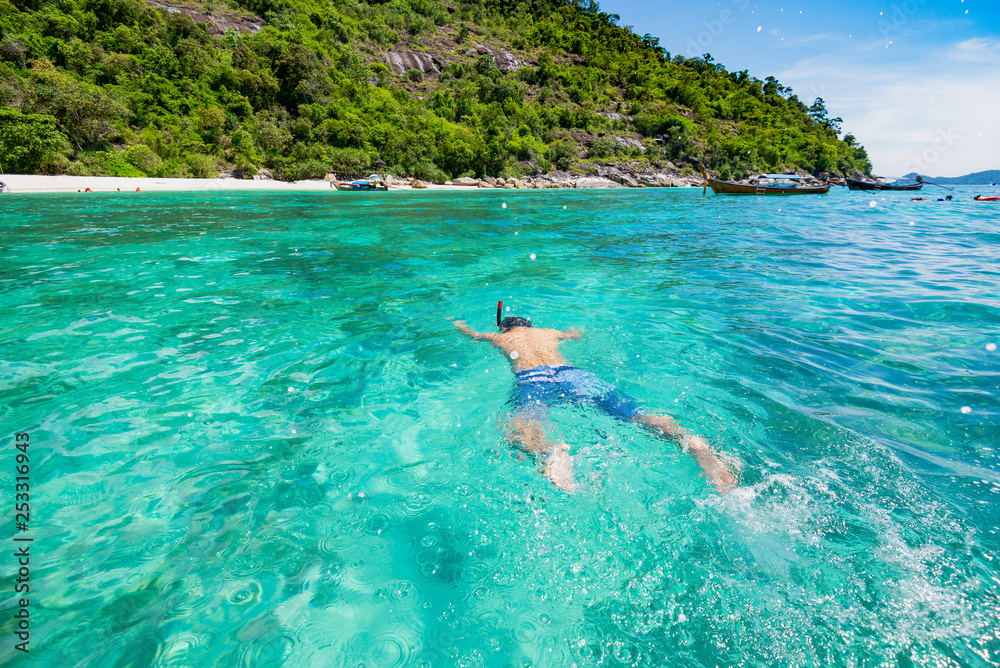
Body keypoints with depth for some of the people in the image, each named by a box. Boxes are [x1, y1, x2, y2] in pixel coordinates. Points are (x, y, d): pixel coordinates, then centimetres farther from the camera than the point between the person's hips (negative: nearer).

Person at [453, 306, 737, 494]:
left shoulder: (499, 337, 34)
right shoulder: (548, 332, 40)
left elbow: (470, 333, 55)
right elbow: (578, 334, 61)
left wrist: (461, 325, 77)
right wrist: (564, 333, 82)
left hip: (533, 379, -3)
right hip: (570, 373, 3)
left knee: (522, 428, -30)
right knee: (634, 413, -11)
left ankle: (549, 453, -65)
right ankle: (689, 440, -37)